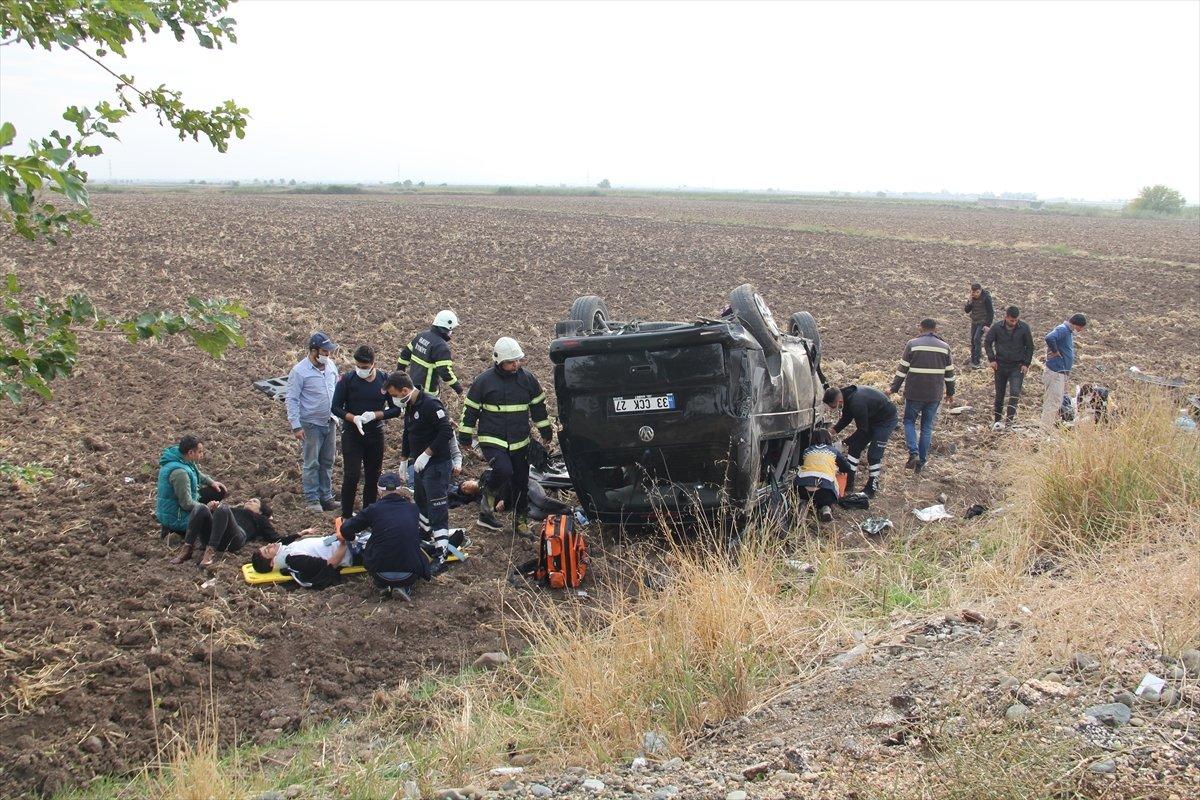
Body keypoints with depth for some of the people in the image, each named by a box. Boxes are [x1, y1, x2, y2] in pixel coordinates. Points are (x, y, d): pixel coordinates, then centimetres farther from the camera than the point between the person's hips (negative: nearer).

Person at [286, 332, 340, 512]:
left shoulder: (330, 365, 2)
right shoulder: (300, 371, -17)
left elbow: (337, 389, 15)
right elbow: (292, 399, -14)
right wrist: (296, 426, -17)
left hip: (329, 422, 6)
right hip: (311, 424, -6)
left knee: (327, 462, 13)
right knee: (312, 463, 2)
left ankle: (326, 497, 24)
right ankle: (312, 500, 13)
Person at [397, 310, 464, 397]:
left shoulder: (422, 335, 2)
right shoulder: (441, 346, -23)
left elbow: (406, 353, 11)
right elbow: (445, 372, -26)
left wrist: (400, 369, 24)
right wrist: (459, 389, -17)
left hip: (412, 382, 8)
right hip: (426, 389, -8)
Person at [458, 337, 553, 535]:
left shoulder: (527, 378, 2)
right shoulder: (483, 381, -8)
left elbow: (538, 405, 14)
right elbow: (470, 408, 0)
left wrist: (546, 430, 17)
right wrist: (465, 435, 3)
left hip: (519, 442, 4)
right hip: (492, 439, -4)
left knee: (520, 481, 10)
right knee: (503, 471, -27)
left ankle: (521, 518, 27)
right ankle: (490, 494, 5)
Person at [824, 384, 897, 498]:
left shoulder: (857, 403, -39)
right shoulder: (847, 396, -12)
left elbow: (862, 430, -28)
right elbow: (846, 418, 4)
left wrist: (845, 442, -22)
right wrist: (833, 431, -10)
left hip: (886, 420, -9)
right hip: (870, 418, 9)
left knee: (874, 454, -12)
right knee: (854, 447, 5)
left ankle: (871, 489, 1)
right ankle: (848, 483, 12)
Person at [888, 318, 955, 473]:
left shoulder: (912, 344, -5)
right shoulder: (944, 347, 3)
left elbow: (902, 369, -5)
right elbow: (949, 373, 9)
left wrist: (893, 389, 4)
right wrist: (950, 393, 21)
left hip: (914, 393, -2)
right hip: (935, 395, 2)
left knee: (909, 421, 13)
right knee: (927, 427, 11)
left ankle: (913, 453, -8)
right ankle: (921, 461, 14)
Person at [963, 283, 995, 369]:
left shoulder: (986, 298, -16)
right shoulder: (971, 298, 2)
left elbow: (990, 312, -13)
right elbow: (966, 310, 0)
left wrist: (988, 325, -17)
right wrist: (969, 302, -18)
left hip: (983, 322, -7)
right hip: (974, 322, 7)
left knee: (977, 339, -17)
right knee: (973, 340, 9)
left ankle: (976, 362, -16)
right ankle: (973, 359, 23)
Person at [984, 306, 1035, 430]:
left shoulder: (1024, 328, -8)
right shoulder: (997, 327, -8)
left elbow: (1030, 347, 4)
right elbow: (987, 343, 6)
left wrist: (1026, 364, -3)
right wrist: (991, 359, -2)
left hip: (1017, 366, -1)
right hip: (1000, 365, 1)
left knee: (1015, 392, -17)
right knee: (999, 394, 9)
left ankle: (1009, 419, -14)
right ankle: (997, 420, 21)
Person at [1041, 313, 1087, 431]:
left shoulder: (1069, 332, 16)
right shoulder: (1062, 329, -15)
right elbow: (1049, 338, -36)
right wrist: (1055, 351, -22)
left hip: (1062, 373, 10)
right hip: (1056, 372, -10)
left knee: (1059, 403, 14)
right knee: (1053, 402, -10)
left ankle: (1049, 428, 20)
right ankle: (1046, 429, -8)